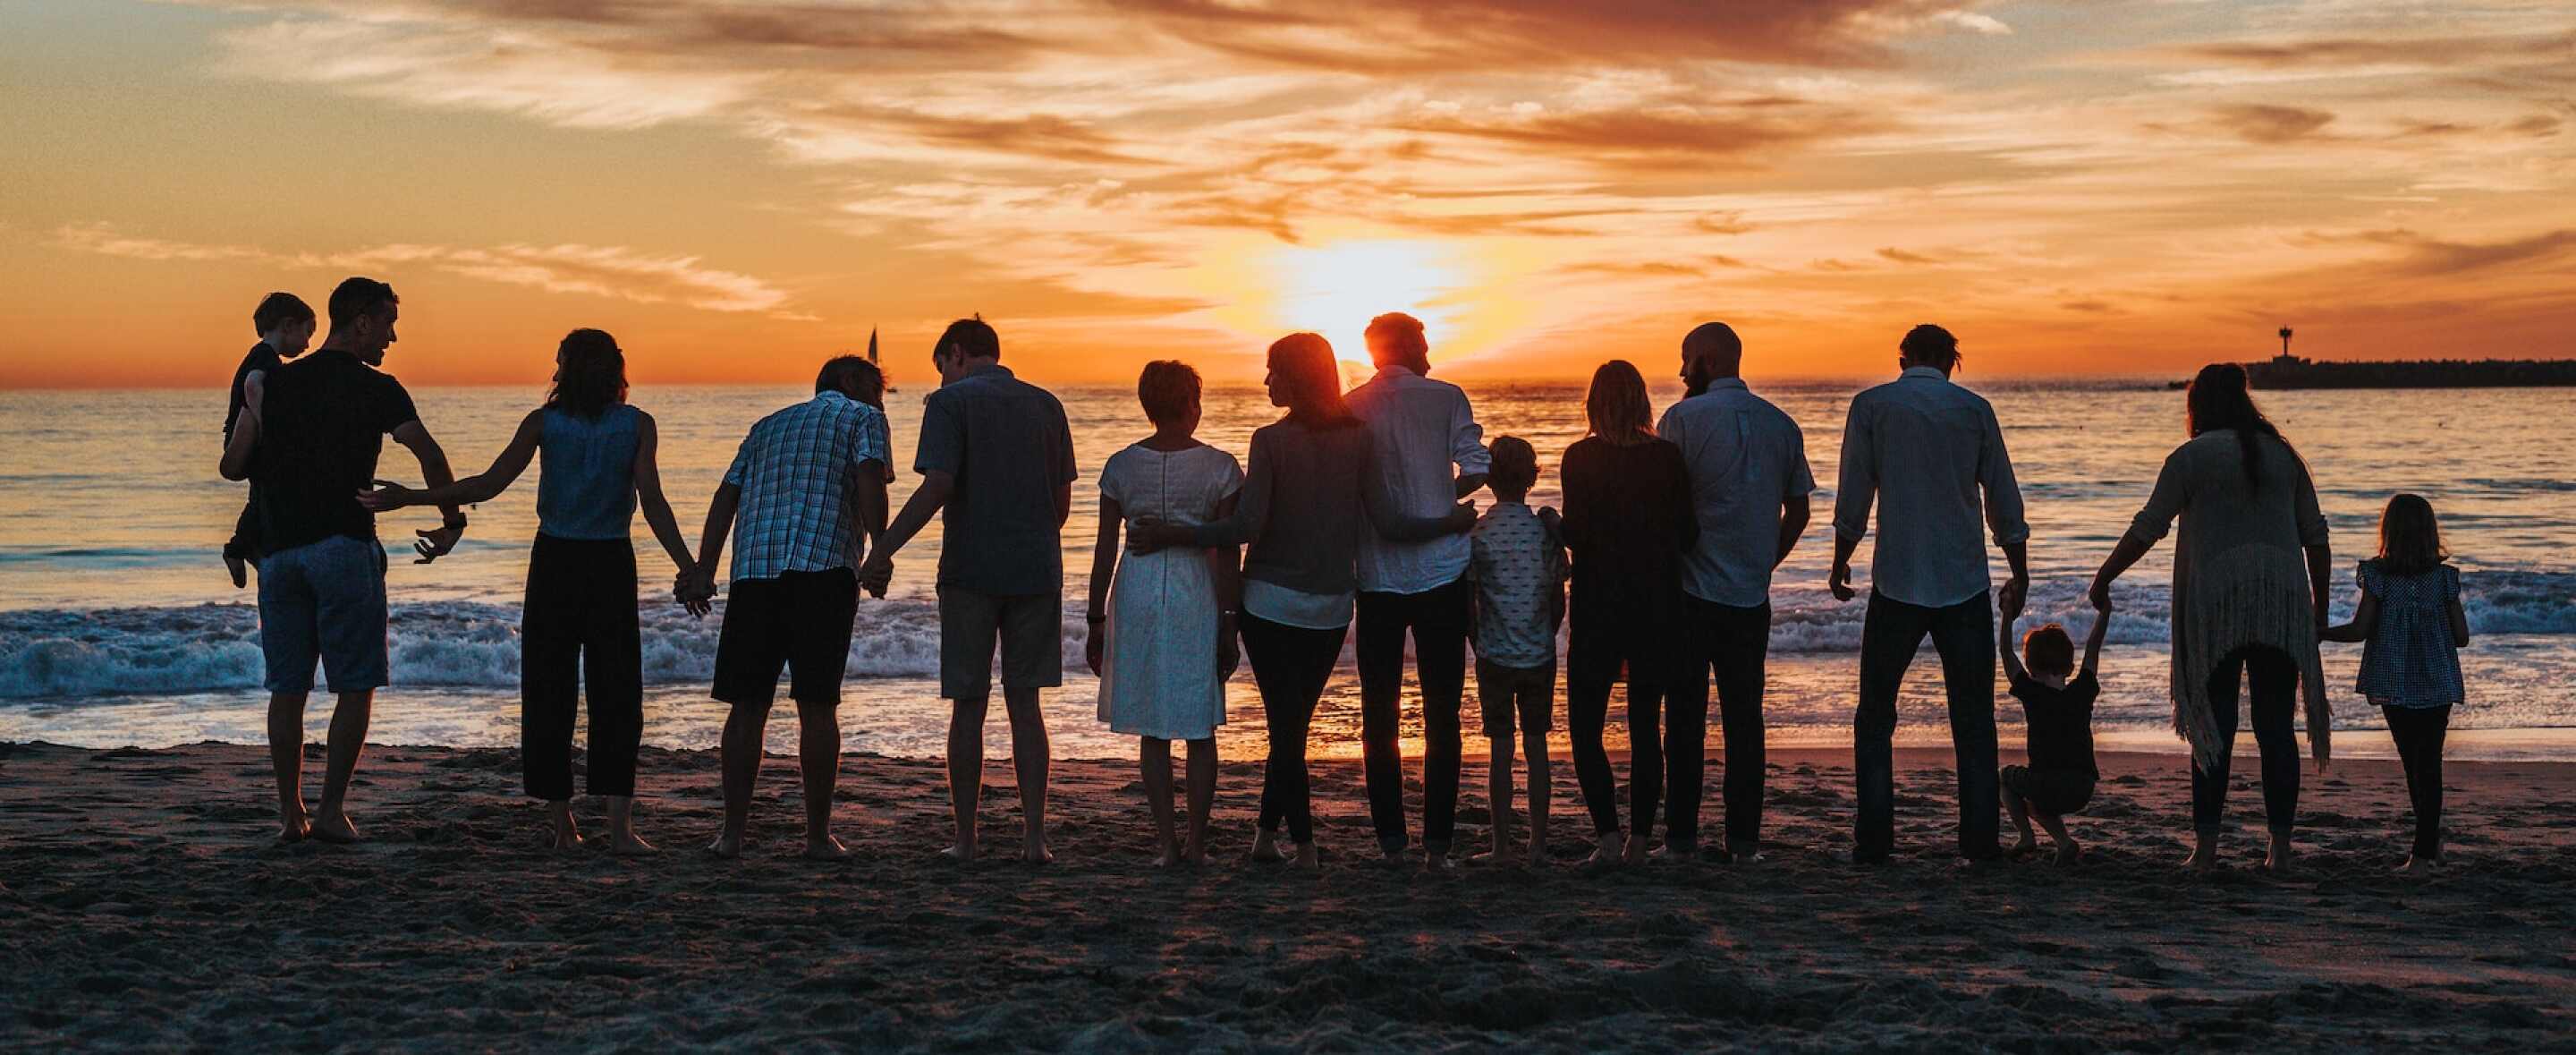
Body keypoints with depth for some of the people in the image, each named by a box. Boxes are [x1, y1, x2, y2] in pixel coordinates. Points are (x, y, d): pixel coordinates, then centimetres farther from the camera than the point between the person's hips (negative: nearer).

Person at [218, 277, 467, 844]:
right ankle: (331, 810, -3)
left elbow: (232, 467, 10)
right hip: (344, 547, -4)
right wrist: (452, 522, -2)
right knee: (355, 686, 2)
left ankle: (290, 813, 10)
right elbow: (429, 455, -14)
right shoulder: (376, 389, -2)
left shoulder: (273, 383, 11)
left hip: (278, 551, 5)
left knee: (287, 688, 9)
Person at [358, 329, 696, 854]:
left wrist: (411, 498, -1)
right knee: (615, 692, 3)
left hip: (553, 563, 1)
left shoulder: (544, 421, -1)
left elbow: (490, 484, -7)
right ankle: (619, 824, -7)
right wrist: (689, 568, -8)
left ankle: (559, 821, 9)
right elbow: (652, 502, -10)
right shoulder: (638, 425, -1)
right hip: (611, 564, 0)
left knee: (549, 692, 8)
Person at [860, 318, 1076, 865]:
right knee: (1024, 704, 8)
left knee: (968, 707, 4)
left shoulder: (950, 402, -4)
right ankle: (1034, 835, 3)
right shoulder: (1046, 405, 10)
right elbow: (1062, 500, 11)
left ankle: (965, 839, 8)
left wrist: (883, 550, -14)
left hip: (970, 572, -4)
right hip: (1037, 572, 4)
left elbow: (936, 488, -16)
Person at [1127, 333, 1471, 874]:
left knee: (1284, 723, 3)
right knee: (1294, 722, 14)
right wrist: (1451, 522, 9)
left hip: (1271, 601, -3)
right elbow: (1385, 523, -5)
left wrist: (1168, 536, -13)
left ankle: (1305, 844, 0)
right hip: (1331, 606, 3)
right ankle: (1266, 832, 21)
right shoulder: (1359, 438, -1)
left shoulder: (1271, 440, -12)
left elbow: (1246, 526, -19)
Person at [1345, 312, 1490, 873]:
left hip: (1376, 578, 2)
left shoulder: (1349, 409, 2)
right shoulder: (1445, 398, -3)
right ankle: (1437, 842, 1)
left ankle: (1391, 840, 8)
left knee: (1379, 713, 10)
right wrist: (1444, 496, 8)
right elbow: (1476, 469, -11)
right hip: (1441, 573, -2)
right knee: (1441, 715, 5)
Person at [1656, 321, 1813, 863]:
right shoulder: (1782, 425, 8)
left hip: (1690, 591, -4)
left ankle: (1681, 835, 4)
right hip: (1752, 595, 4)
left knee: (1686, 716, 3)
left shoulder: (1684, 418, -8)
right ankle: (1744, 839, 6)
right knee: (1745, 717, 8)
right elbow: (1799, 511, 12)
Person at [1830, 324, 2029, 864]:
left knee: (1875, 715, 8)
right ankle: (1979, 838, 5)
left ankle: (1874, 838, 2)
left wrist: (1840, 562, 13)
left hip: (1897, 582, -1)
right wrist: (2019, 576, 15)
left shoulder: (1871, 405, 0)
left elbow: (1853, 496, 0)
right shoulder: (1974, 409, 3)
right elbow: (2004, 501, 6)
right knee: (1973, 717, 8)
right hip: (1965, 582, 1)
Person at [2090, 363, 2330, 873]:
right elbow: (2315, 535, 13)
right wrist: (2320, 604, 20)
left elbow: (2147, 528, -3)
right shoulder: (2283, 455, 13)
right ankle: (2280, 846, 5)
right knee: (2276, 726, 6)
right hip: (2281, 605, 3)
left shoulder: (2192, 457, 0)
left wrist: (2104, 577, 7)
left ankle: (2206, 845, -4)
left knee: (2214, 727, 0)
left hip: (2216, 603, -3)